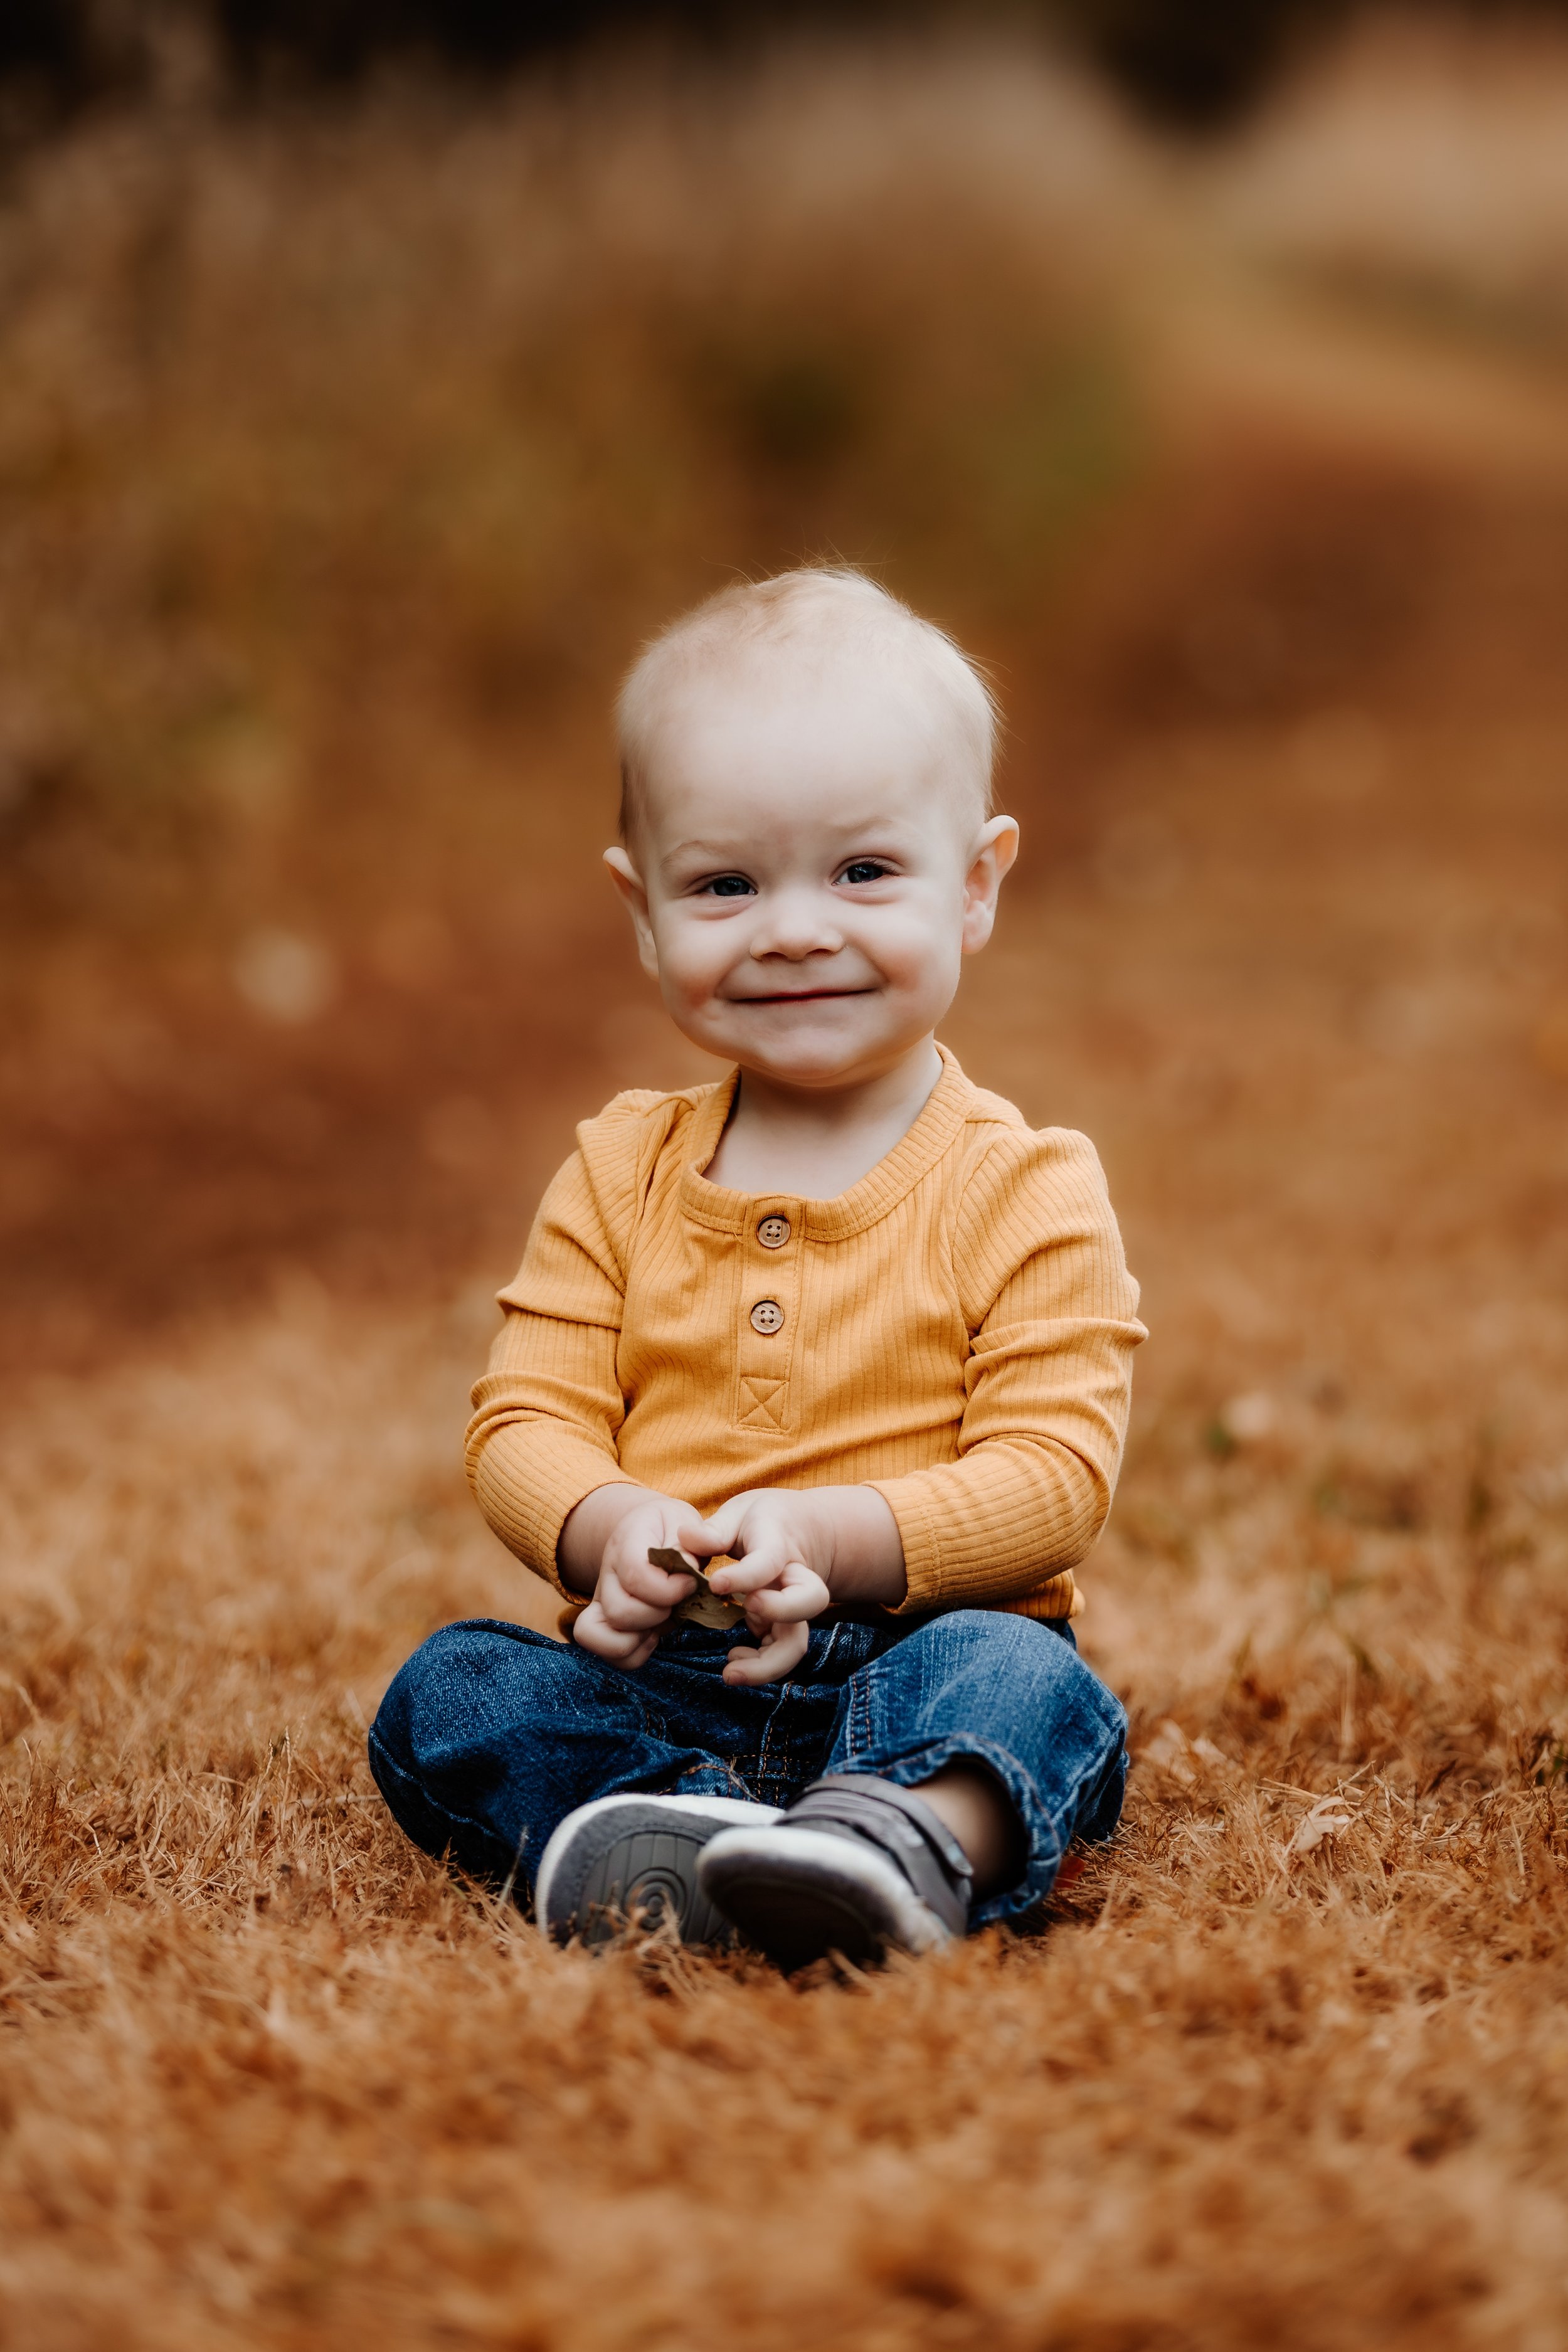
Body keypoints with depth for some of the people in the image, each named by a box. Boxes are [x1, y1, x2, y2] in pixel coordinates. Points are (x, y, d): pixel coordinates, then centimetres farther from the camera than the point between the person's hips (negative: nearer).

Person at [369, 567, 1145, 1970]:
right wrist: (611, 1528, -18)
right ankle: (651, 1827, -41)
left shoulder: (1025, 1193, -1)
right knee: (446, 1693, -19)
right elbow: (527, 1421, 6)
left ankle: (917, 1840, -61)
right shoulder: (620, 1174, 10)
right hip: (655, 1672, 3)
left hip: (910, 1656, -3)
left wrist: (828, 1537, -24)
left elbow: (1053, 1476, -9)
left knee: (1024, 1681, -34)